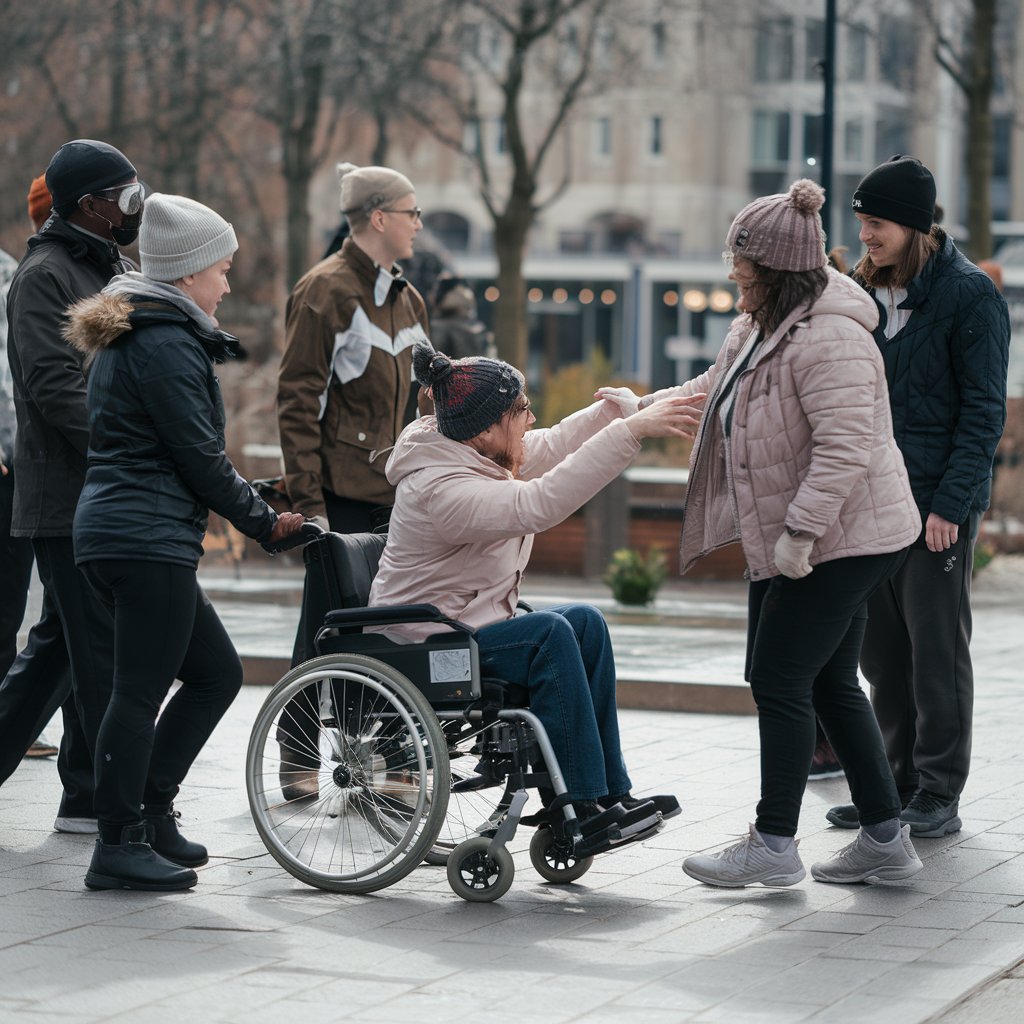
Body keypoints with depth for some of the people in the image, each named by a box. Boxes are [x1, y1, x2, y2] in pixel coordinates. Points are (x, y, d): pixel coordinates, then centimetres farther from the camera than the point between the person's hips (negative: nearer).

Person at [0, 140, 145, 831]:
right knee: (99, 645, -7)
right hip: (69, 495, -9)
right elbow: (55, 386, -20)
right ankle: (97, 795, -1)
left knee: (62, 642, 12)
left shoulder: (114, 270, 20)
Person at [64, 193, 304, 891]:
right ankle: (121, 846, -2)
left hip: (115, 536, 10)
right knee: (141, 691, -6)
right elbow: (199, 454, -14)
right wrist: (263, 520, -4)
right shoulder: (166, 343, -12)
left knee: (216, 673, 14)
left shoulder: (129, 335, 20)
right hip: (149, 539, -10)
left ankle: (149, 813, 17)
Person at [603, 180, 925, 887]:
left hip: (843, 540, -10)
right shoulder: (760, 326, 11)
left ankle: (774, 846, 1)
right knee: (830, 683, 12)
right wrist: (646, 407, 14)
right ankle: (886, 839, 18)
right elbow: (718, 391, 27)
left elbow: (845, 445, -29)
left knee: (781, 679, -7)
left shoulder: (828, 339, -23)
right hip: (793, 540, 10)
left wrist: (800, 532, -29)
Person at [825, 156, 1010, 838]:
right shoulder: (867, 291, 11)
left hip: (939, 502, -6)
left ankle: (939, 796, 7)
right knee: (881, 649, 9)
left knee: (937, 649, 0)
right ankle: (897, 783, 19)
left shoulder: (969, 294, -8)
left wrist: (951, 505, -16)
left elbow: (984, 411, -10)